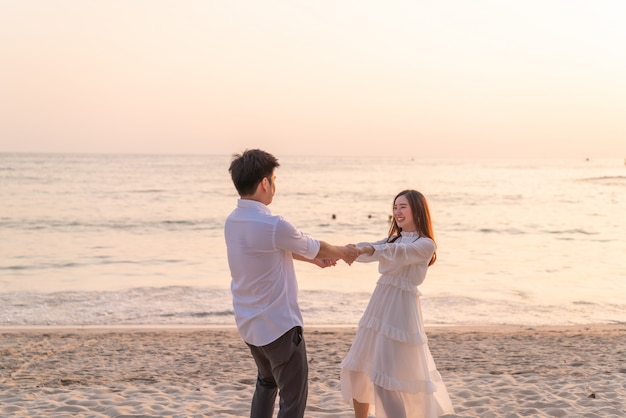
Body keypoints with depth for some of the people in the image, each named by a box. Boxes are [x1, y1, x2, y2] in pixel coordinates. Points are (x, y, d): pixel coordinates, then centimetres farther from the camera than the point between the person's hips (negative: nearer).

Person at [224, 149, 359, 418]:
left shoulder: (232, 222, 1)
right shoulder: (272, 225, -24)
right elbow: (313, 246, -6)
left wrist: (313, 259, 28)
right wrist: (343, 252, 15)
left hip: (249, 324, 9)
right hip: (278, 326, -9)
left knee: (266, 382, 28)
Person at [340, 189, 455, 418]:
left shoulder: (426, 244, -5)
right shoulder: (393, 239, 17)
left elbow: (399, 253, -25)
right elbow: (370, 250, 0)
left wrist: (370, 249, -43)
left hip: (400, 311, -8)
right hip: (378, 307, 8)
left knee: (385, 378, -10)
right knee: (356, 370, 12)